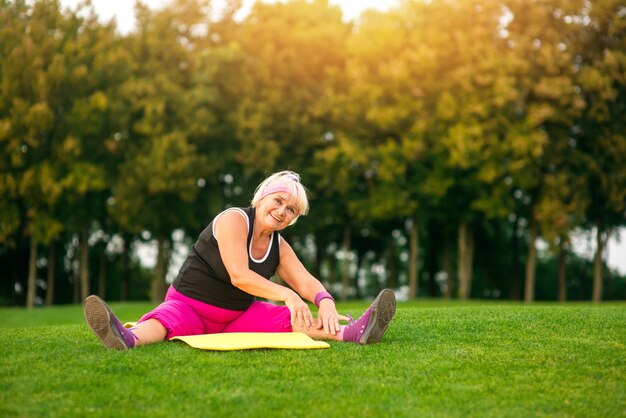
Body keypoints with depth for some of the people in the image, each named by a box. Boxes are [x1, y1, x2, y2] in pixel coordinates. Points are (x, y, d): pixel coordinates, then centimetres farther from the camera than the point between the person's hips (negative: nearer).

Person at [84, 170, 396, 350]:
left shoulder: (279, 246, 8)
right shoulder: (234, 220, -13)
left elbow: (306, 281, -4)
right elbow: (239, 276, -24)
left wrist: (325, 301, -28)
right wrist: (286, 294, -35)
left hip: (238, 315, 6)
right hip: (189, 304, -6)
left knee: (293, 320, -15)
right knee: (168, 318, -39)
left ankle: (353, 332, -36)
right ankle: (128, 338, -71)